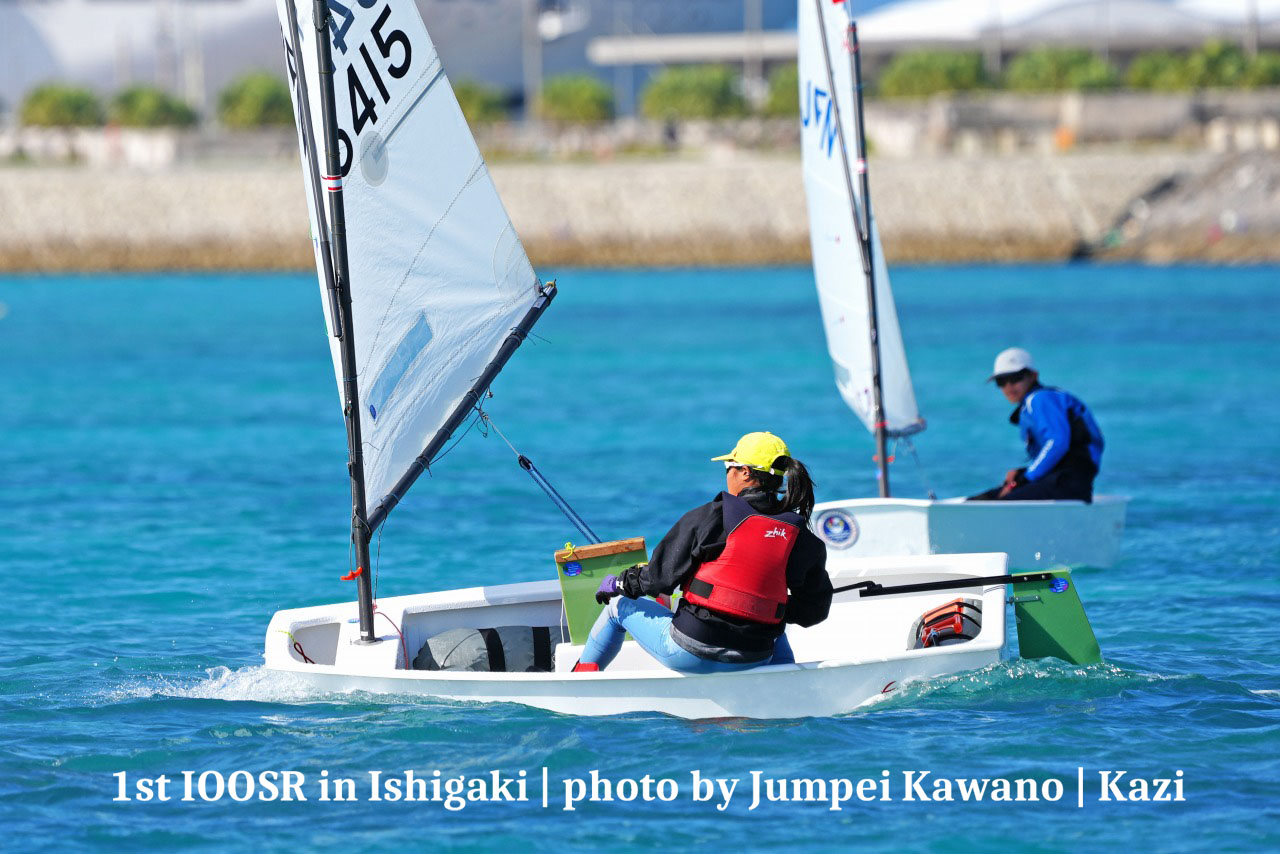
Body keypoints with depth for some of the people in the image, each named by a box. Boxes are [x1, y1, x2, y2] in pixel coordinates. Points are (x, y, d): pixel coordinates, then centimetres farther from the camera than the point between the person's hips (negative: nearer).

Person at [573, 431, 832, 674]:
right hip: (753, 662, 3)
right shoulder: (802, 539, -1)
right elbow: (815, 610, 6)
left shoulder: (707, 518, -9)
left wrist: (620, 583, 15)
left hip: (689, 655, -3)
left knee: (620, 605, 26)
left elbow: (659, 579, -5)